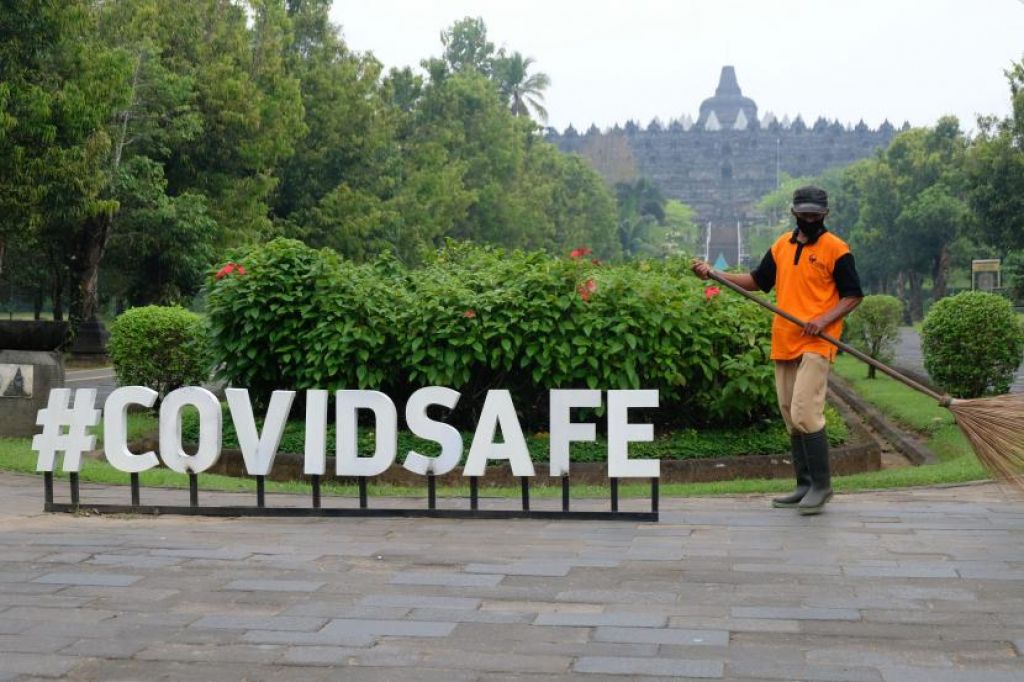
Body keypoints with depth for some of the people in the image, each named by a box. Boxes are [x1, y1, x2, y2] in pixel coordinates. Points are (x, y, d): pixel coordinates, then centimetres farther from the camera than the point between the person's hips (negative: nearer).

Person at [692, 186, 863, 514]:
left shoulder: (836, 249, -3)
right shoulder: (781, 246, 15)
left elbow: (853, 296, -3)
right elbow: (758, 281, 22)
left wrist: (825, 319, -17)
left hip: (816, 344, -7)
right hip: (784, 343, 7)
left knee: (805, 413, -16)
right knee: (791, 418, 9)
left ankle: (821, 485, -7)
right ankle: (805, 486, 17)